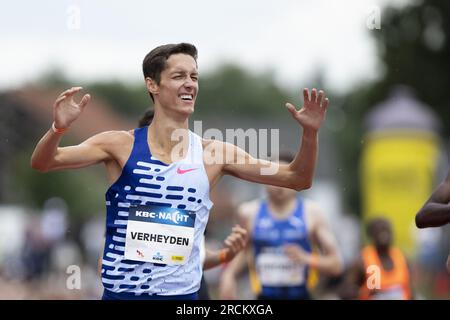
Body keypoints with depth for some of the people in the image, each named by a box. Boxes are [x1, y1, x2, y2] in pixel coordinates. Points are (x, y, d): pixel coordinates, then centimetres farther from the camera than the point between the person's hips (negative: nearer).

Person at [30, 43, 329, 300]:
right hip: (121, 293, -2)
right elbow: (43, 163, -11)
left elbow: (297, 179, 6)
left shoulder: (214, 155, 2)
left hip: (183, 295, 2)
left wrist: (310, 133, -11)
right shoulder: (121, 145, -4)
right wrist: (58, 129, -31)